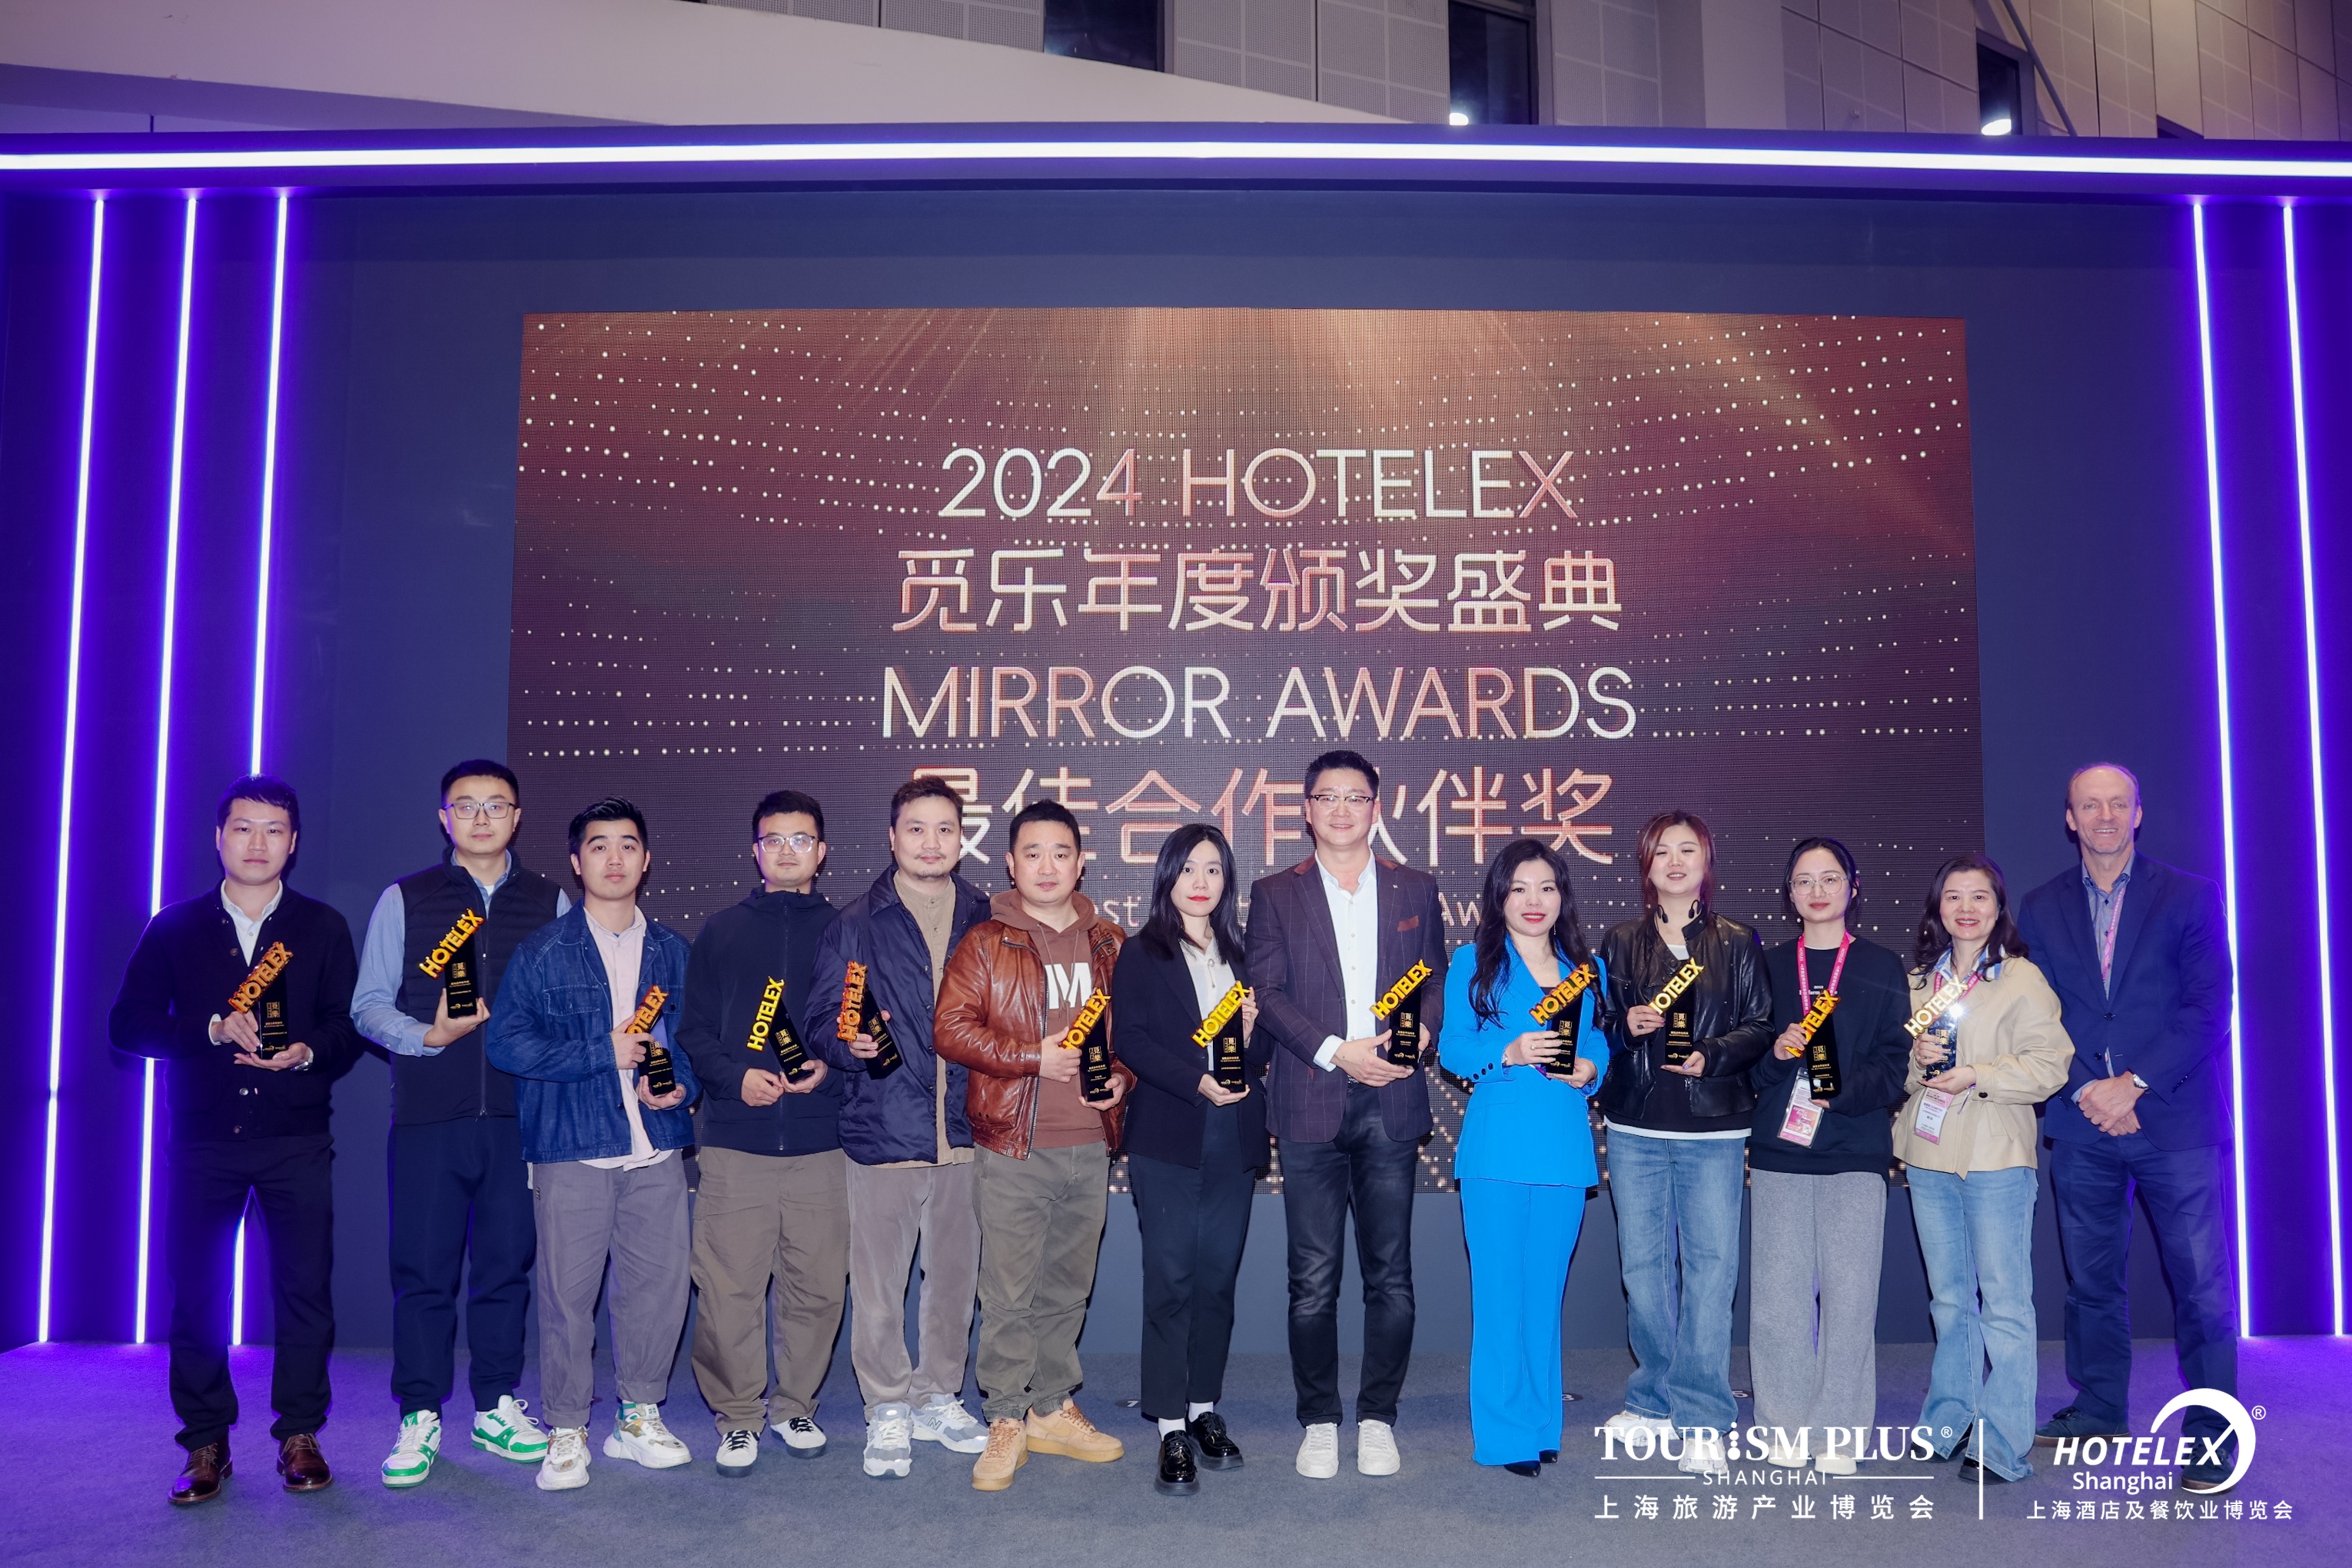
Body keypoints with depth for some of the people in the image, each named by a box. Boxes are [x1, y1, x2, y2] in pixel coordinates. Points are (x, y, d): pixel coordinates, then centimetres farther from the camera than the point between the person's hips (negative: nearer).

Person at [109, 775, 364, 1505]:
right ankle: (205, 1443, 15)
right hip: (200, 1138, 1)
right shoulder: (174, 928, 10)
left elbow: (350, 1026, 4)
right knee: (196, 1291, 3)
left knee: (305, 1289, -1)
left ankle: (299, 1436, 11)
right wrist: (212, 1030, -14)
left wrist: (308, 1052, -17)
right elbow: (128, 1023, 1)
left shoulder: (323, 928, 9)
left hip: (296, 1140, 0)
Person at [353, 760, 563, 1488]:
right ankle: (420, 1420, 15)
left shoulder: (551, 903, 10)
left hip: (521, 1114, 1)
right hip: (428, 1113, -1)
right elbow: (368, 1005, 5)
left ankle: (497, 1407, 21)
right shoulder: (405, 900, 8)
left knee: (506, 1263, 8)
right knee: (424, 1267, 2)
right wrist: (428, 1036, -11)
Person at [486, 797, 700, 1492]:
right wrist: (602, 1053, -10)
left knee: (659, 1284, 4)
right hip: (572, 1150, -3)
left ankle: (640, 1415, 21)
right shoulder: (542, 952, 3)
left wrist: (681, 1083, -3)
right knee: (568, 1292, -1)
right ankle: (567, 1431, 14)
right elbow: (506, 1042, -5)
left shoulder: (674, 952, 12)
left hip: (657, 1149, 3)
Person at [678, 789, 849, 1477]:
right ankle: (738, 1416, 15)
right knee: (729, 1289, -2)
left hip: (820, 1141, 0)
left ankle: (794, 1405, 22)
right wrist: (736, 1076, -8)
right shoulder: (721, 932, 10)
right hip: (735, 1141, 0)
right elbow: (692, 1030, 8)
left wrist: (832, 1068, -7)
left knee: (818, 1285, 3)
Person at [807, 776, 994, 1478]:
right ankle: (888, 1410, 18)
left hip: (966, 1131, 2)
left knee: (955, 1275, 11)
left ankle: (939, 1398, 28)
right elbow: (819, 1021, 1)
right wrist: (848, 1041, -20)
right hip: (883, 1128, -2)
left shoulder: (985, 921, 8)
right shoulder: (857, 925, 3)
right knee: (878, 1280, 2)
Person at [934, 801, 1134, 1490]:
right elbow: (951, 1027, -8)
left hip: (1090, 1145, 4)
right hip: (1012, 1147, -4)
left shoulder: (1109, 943, 11)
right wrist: (1036, 1056, -15)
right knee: (1009, 1292, -1)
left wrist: (1121, 1075, -2)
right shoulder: (984, 944, 0)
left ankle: (1052, 1409, 27)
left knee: (1068, 1286, 13)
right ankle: (1006, 1421, 12)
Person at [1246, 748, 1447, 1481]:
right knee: (1313, 1277, 2)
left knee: (1391, 1274, 4)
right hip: (1312, 1103, -1)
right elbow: (1268, 993, 0)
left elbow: (1437, 979, 12)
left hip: (1391, 1102, 1)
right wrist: (1336, 1052, -12)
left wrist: (1422, 1033, -9)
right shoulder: (1275, 894, 8)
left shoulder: (1416, 889, 13)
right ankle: (1319, 1421, 15)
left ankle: (1378, 1418, 18)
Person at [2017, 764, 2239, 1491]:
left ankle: (2211, 1432, 10)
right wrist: (2088, 1089, -9)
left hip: (2177, 1122, -3)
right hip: (2083, 1123, 3)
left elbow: (2210, 1008, -6)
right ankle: (2098, 1409, 26)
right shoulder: (2040, 908, 8)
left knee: (2201, 1282, -2)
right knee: (2090, 1277, 12)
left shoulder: (2191, 897, 0)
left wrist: (2134, 1084, -13)